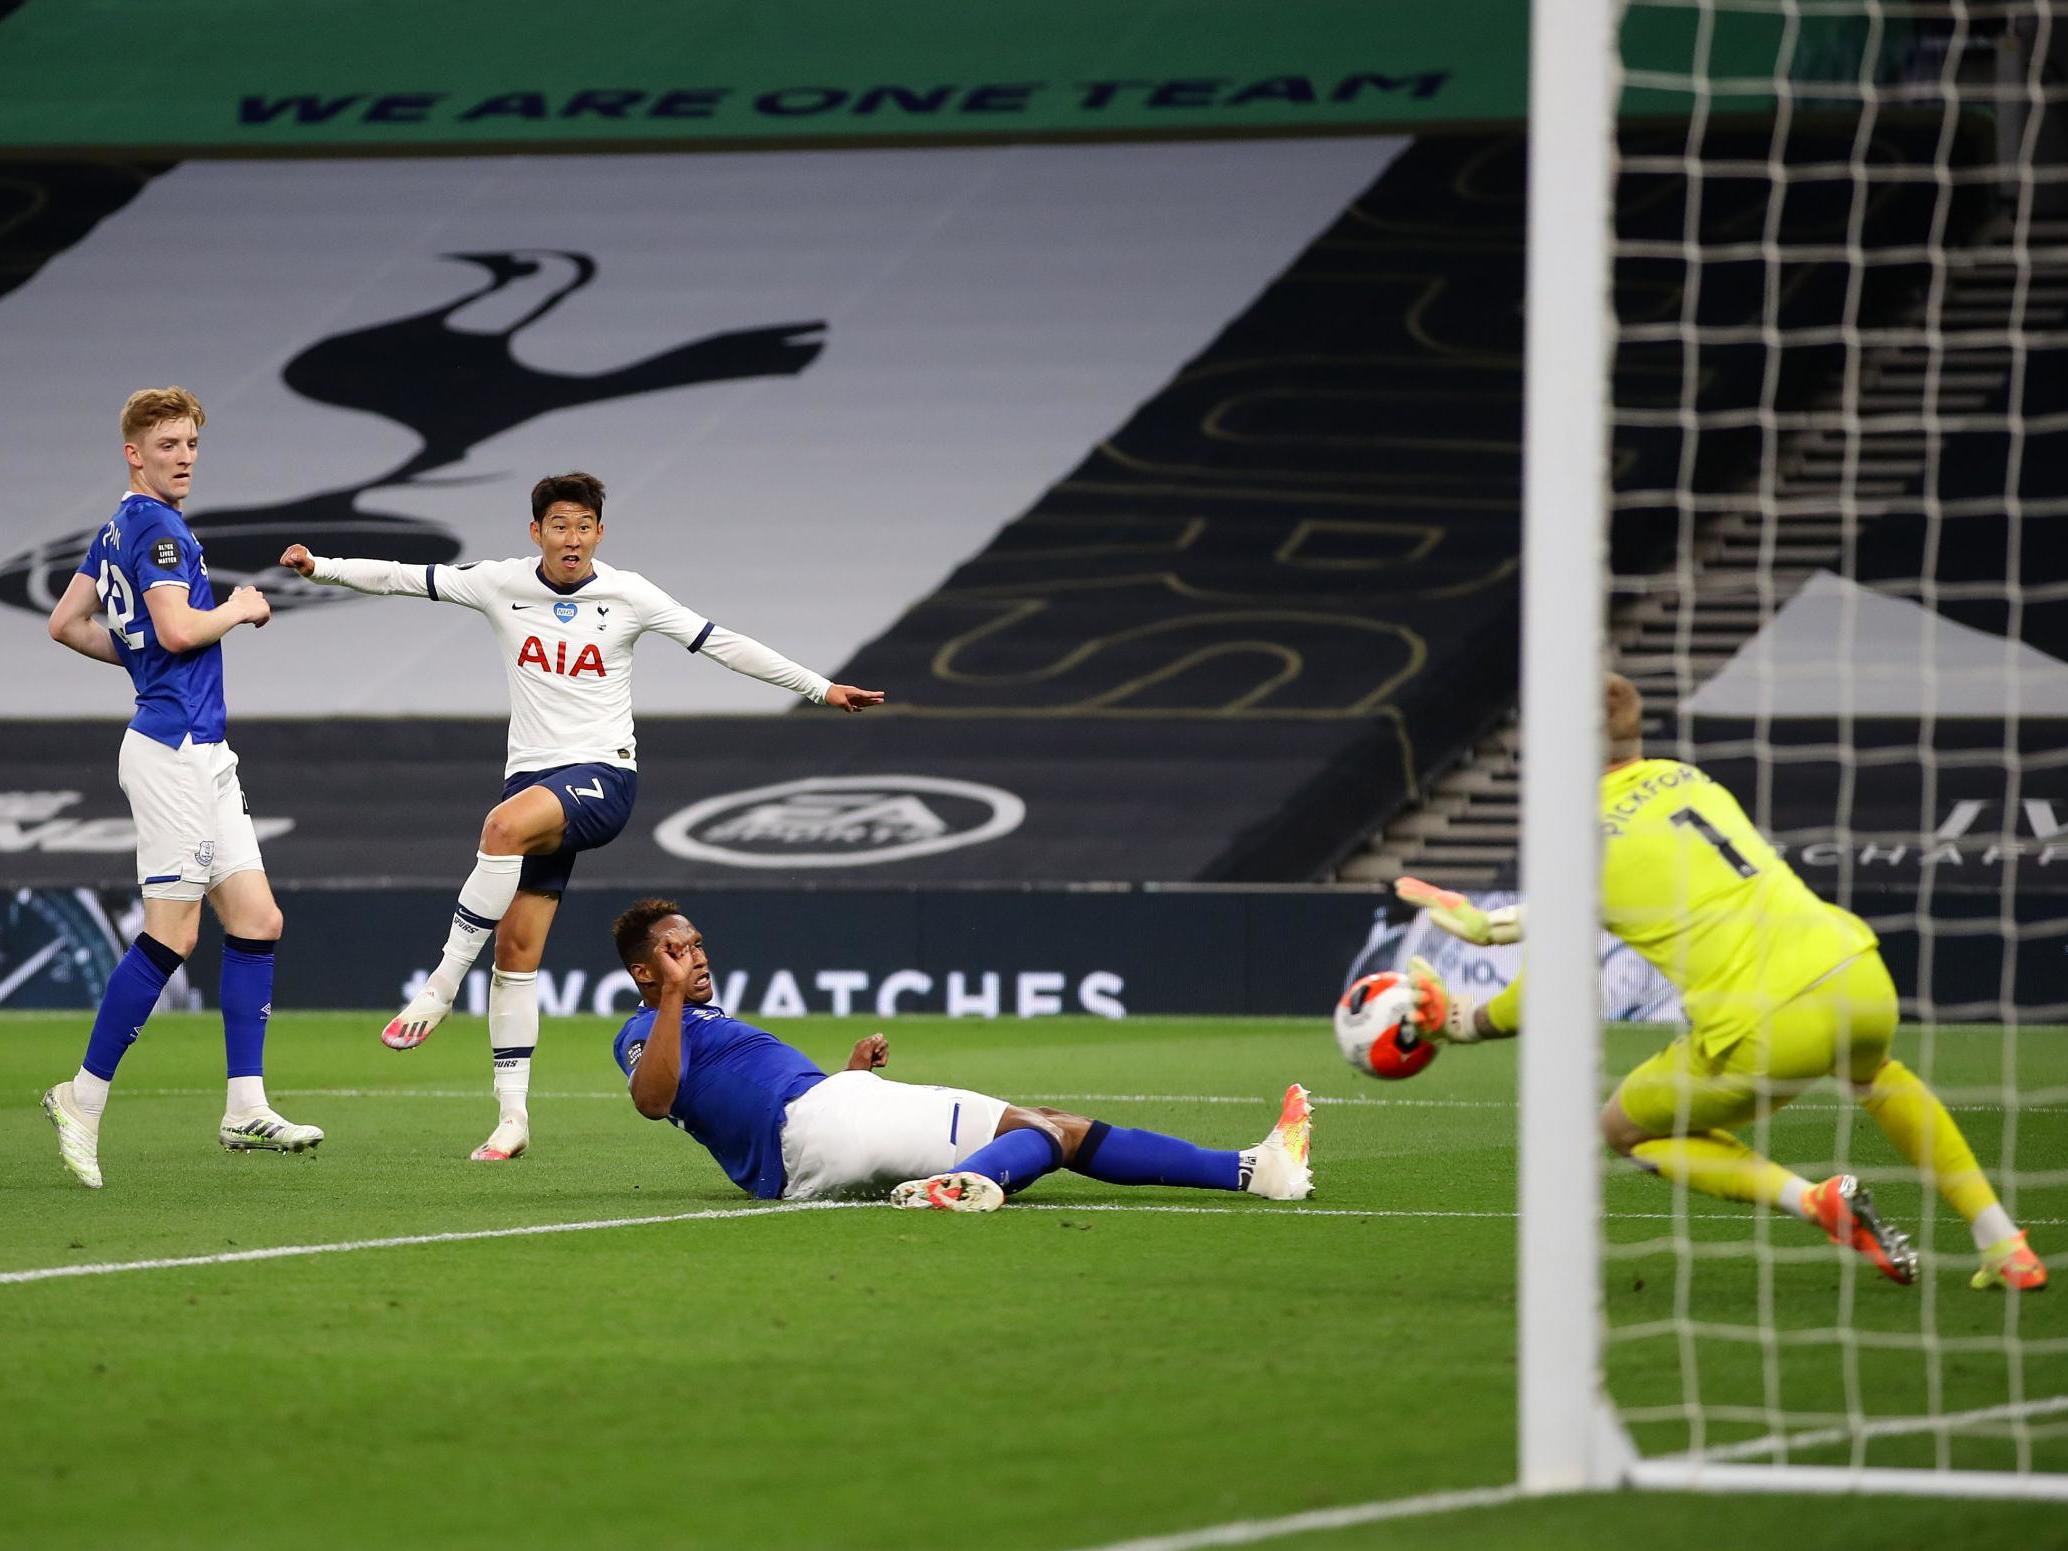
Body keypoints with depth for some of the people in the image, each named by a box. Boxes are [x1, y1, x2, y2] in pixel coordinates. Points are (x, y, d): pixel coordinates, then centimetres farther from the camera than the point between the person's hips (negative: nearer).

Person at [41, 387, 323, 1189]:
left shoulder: (119, 529, 16)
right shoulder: (155, 525, -12)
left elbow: (66, 624, 21)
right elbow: (178, 628, -22)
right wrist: (240, 609, -5)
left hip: (204, 754, 10)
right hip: (173, 750, -10)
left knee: (257, 920, 6)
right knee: (171, 935, -9)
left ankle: (245, 1107, 4)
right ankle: (85, 1097, -2)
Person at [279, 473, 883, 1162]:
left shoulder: (627, 594, -1)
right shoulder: (501, 584, 5)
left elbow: (722, 645, 2)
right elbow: (401, 577, 8)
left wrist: (821, 689, 2)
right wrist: (320, 565, -3)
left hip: (603, 776, -4)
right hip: (532, 776, 4)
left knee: (506, 823, -34)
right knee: (517, 947, -3)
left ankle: (441, 987, -27)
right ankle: (512, 1117, 2)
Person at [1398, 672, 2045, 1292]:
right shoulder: (1686, 780, 17)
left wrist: (1462, 1022, 24)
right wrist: (1489, 924, 37)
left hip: (1765, 1035, -6)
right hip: (1858, 981, 6)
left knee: (1625, 1129, 20)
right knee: (1875, 1074, 41)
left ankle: (1814, 1198, -1)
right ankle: (2004, 1245, 31)